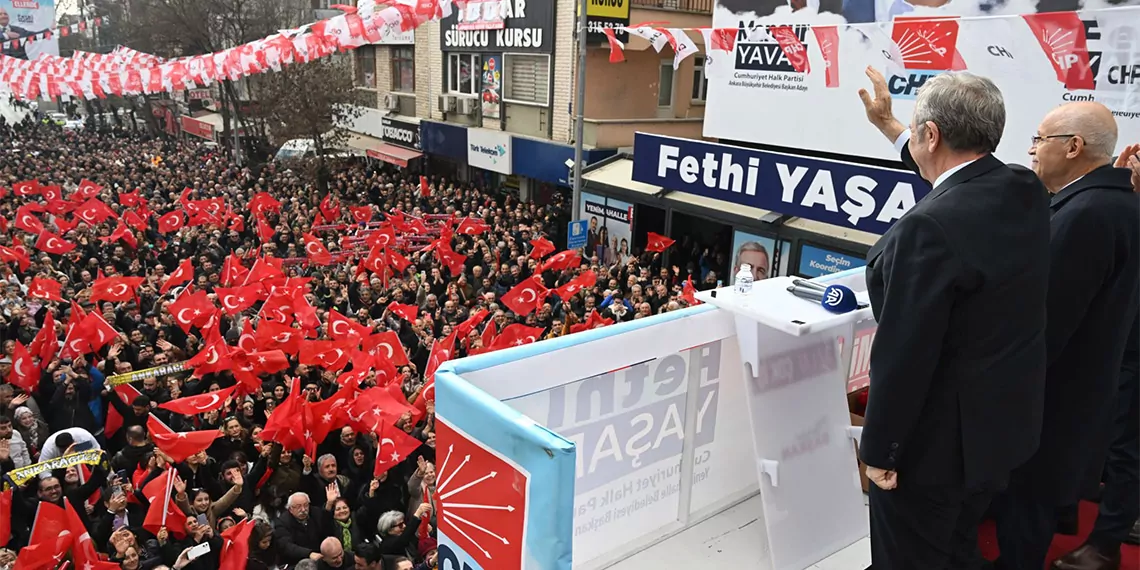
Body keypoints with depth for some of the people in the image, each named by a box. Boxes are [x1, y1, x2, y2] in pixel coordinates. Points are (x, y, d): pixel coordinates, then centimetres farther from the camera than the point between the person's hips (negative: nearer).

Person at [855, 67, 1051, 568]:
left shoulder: (930, 226, -30)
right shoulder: (1027, 191, -3)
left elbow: (903, 354, -26)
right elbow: (956, 180, 21)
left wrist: (879, 449, -13)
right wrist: (887, 126, 29)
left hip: (937, 440, -8)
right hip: (1001, 423, 8)